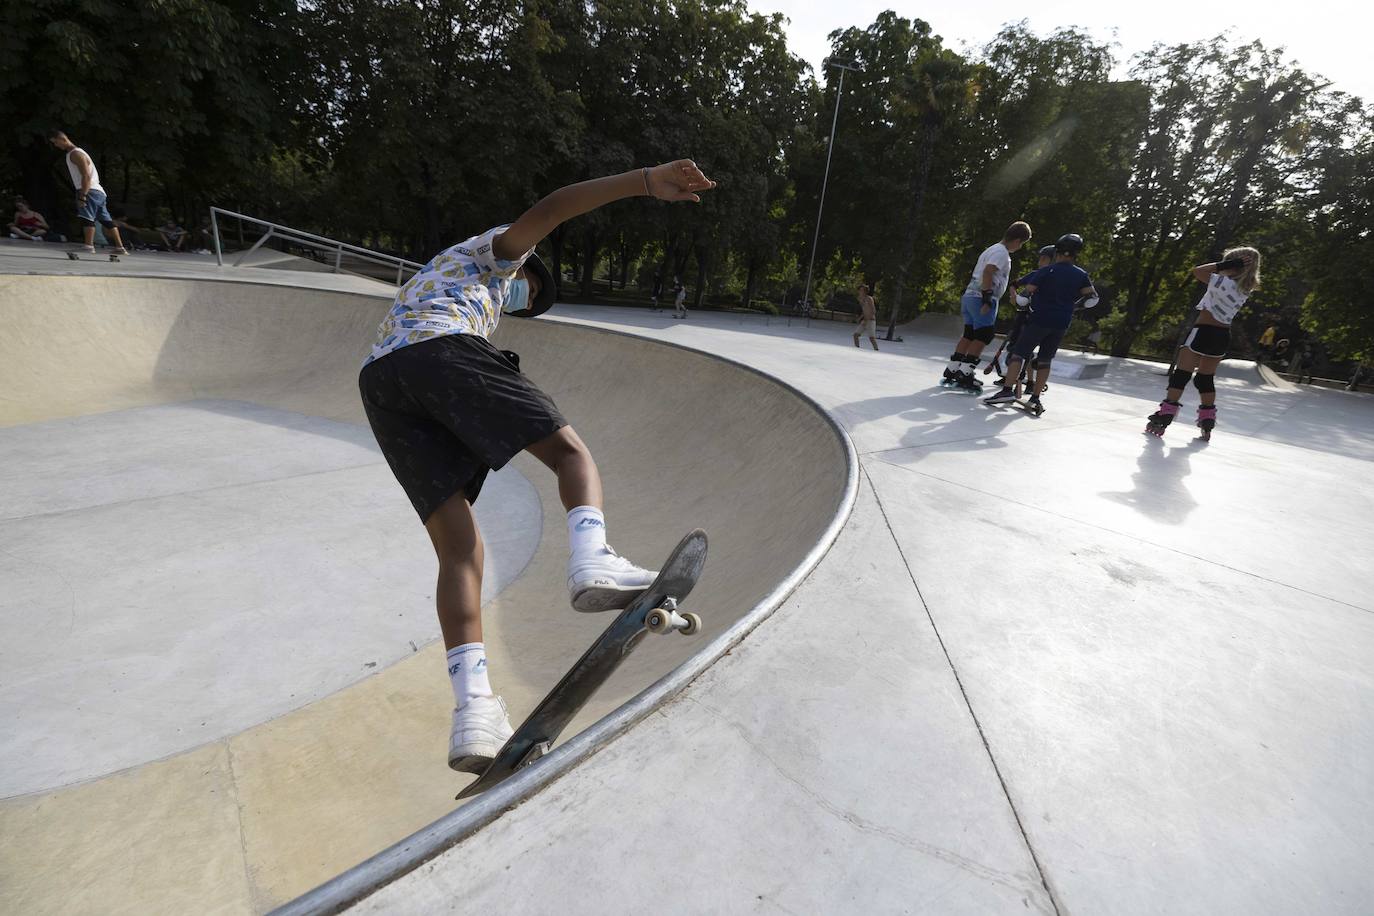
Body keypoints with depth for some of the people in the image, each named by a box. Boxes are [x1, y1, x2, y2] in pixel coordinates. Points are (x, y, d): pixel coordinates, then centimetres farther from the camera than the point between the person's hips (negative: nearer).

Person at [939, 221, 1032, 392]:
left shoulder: (993, 249, 22)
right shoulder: (1001, 252, -8)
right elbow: (988, 272, -22)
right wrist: (987, 299, -26)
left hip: (969, 295, 10)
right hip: (981, 299, -10)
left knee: (969, 335, 10)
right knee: (982, 337, -8)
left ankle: (951, 373, 9)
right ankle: (965, 375, -11)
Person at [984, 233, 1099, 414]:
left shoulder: (1046, 271, -5)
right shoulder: (1081, 275, 6)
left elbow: (1026, 293, -9)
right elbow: (1092, 298, 5)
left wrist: (1019, 302, 11)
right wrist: (1072, 306, 18)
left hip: (1039, 320, -4)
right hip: (1061, 325, 4)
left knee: (1019, 354, -1)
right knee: (1044, 360, 10)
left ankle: (1007, 390, -14)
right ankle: (1035, 399, 6)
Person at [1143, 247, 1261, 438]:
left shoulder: (1226, 283, -14)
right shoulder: (1245, 289, 7)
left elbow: (1197, 271, -14)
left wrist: (1224, 264, -8)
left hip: (1203, 331, -7)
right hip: (1223, 336, 7)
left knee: (1181, 374, -7)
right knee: (1206, 378, 15)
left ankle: (1163, 417, -12)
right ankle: (1207, 422, 16)